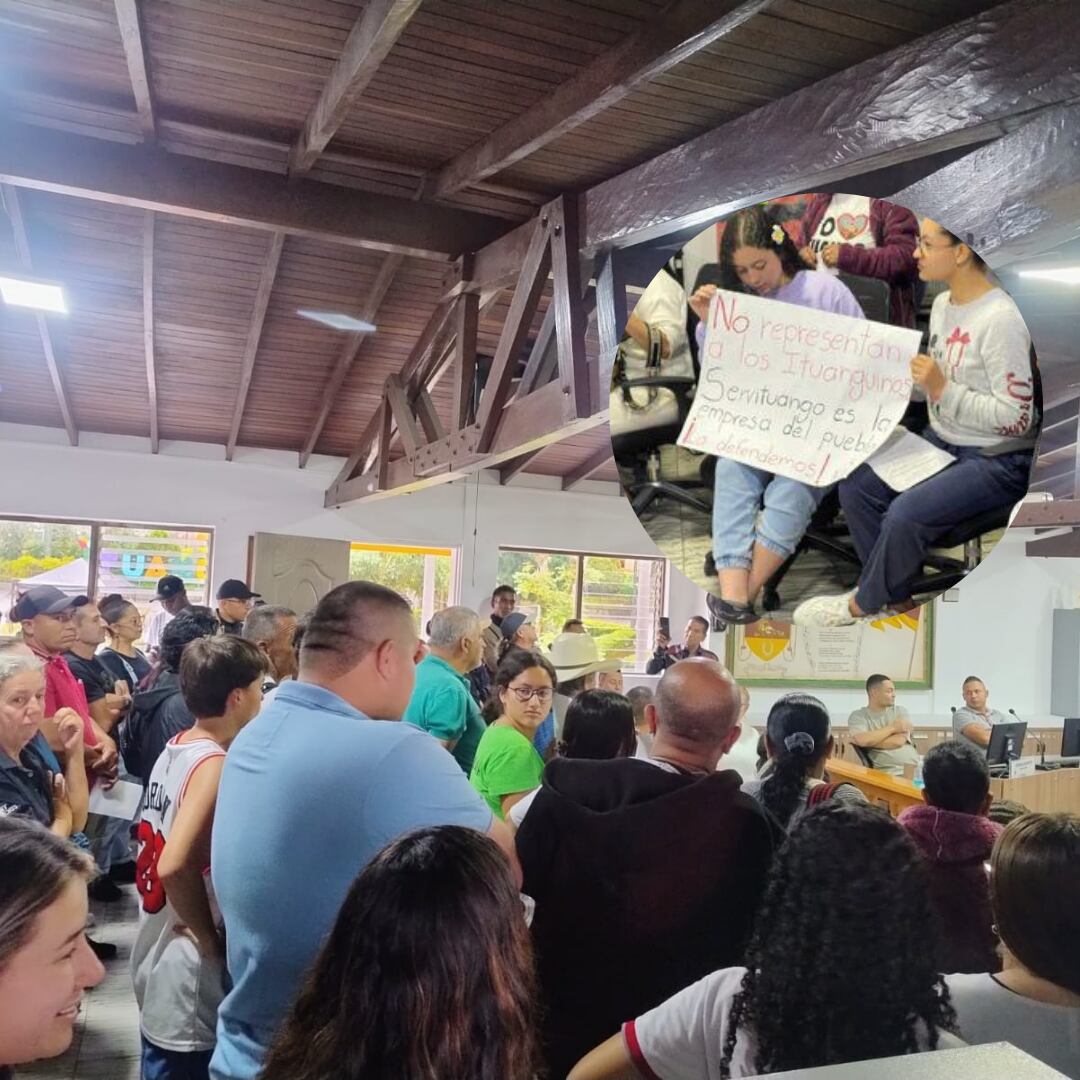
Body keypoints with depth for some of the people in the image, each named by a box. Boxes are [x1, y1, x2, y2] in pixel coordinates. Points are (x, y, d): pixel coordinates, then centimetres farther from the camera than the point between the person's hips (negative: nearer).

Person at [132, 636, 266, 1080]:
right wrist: (211, 940, -21)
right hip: (189, 980, -8)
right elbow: (176, 866, -34)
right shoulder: (214, 765, -23)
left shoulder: (174, 750, 4)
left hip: (154, 954, 8)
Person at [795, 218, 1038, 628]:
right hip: (943, 440, 9)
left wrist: (942, 389, -26)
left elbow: (1015, 418, -21)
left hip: (997, 460, -9)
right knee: (855, 486, -4)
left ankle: (863, 603, 3)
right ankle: (897, 597, 9)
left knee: (905, 513, -25)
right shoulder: (942, 304, 4)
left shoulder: (1000, 320, -22)